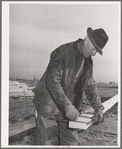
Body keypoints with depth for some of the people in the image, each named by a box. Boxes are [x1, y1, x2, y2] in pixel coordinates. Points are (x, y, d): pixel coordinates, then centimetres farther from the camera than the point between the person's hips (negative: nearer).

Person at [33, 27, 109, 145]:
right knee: (43, 143, 0)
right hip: (48, 107, -6)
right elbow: (52, 81, -23)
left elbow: (90, 85, 10)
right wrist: (67, 105, -28)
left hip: (67, 110, 7)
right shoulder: (63, 52, -16)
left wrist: (98, 108, -2)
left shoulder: (88, 61, 7)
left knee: (71, 142, 10)